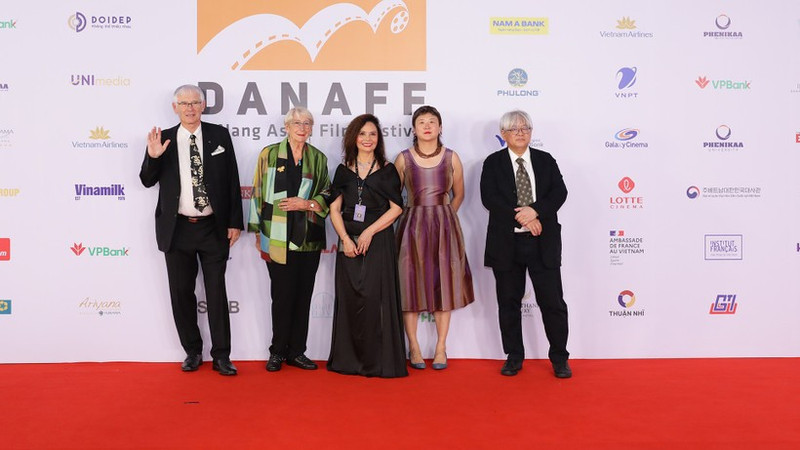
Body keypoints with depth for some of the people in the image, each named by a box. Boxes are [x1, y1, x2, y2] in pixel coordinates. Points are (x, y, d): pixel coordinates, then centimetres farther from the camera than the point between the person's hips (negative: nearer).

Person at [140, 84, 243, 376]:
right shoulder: (163, 139, 2)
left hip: (214, 228, -1)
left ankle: (221, 356, 12)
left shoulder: (219, 135, 1)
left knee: (217, 293, 4)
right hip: (177, 229, 1)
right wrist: (152, 157, -16)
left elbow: (232, 180, 2)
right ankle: (192, 351, 24)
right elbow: (147, 181, 4)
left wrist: (235, 222, -2)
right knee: (181, 293, 8)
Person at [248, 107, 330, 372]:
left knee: (303, 295, 5)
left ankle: (296, 352, 17)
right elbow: (258, 193, 5)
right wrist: (258, 232, 2)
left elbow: (326, 196, 11)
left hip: (308, 238, 2)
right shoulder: (269, 154, 4)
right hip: (278, 238, -2)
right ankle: (277, 351, 14)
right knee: (282, 296, -1)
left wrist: (306, 203, -9)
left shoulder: (318, 158, 9)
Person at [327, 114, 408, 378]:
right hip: (349, 243, 3)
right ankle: (349, 359, 15)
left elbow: (396, 208, -2)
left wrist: (369, 232, -11)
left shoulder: (387, 170, 5)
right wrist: (345, 239, -8)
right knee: (349, 298, 4)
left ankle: (378, 361, 4)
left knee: (374, 298, -6)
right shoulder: (344, 170, 11)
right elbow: (335, 209, 6)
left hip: (378, 241, -2)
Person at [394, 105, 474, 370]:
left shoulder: (451, 158, 4)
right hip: (412, 226, -1)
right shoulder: (403, 159, 1)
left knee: (443, 284, 3)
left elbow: (458, 194, 14)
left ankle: (441, 348, 13)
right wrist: (418, 219, 4)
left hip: (444, 226, 1)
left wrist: (443, 219, 9)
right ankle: (414, 347, 12)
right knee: (411, 284, 1)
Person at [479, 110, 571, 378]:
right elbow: (489, 198, -9)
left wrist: (535, 210, -19)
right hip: (506, 243, 0)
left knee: (553, 301, 2)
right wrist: (522, 218, -17)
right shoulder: (493, 163, 4)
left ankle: (559, 358, 16)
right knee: (509, 302, 8)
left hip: (543, 243, 1)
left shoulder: (546, 160, 9)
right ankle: (514, 356, 22)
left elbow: (559, 192, -2)